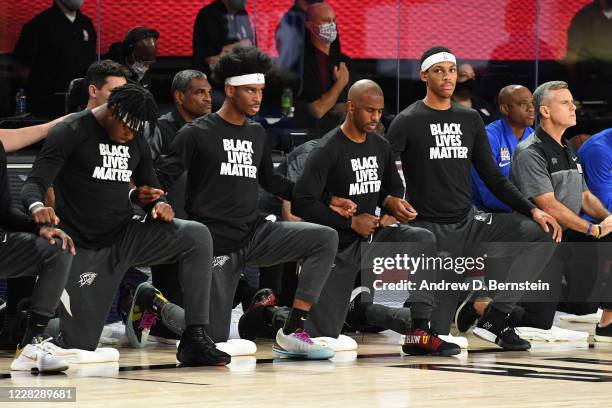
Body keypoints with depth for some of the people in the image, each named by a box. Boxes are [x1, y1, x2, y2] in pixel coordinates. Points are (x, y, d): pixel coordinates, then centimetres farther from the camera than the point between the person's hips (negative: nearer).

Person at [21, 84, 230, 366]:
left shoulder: (136, 143, 10)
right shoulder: (70, 133, -8)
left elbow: (152, 191, 17)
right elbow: (34, 184, -16)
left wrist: (160, 205, -9)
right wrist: (37, 206, -41)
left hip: (127, 236, 5)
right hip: (85, 246, -5)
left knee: (197, 236, -20)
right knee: (79, 345, -8)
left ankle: (195, 339, -19)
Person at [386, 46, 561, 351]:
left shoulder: (470, 120, 11)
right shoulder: (408, 122, -4)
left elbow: (493, 177, 12)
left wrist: (532, 210, 0)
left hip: (468, 223, 5)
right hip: (429, 230, -5)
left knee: (542, 233, -16)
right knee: (437, 333, -16)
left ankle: (495, 317, -11)